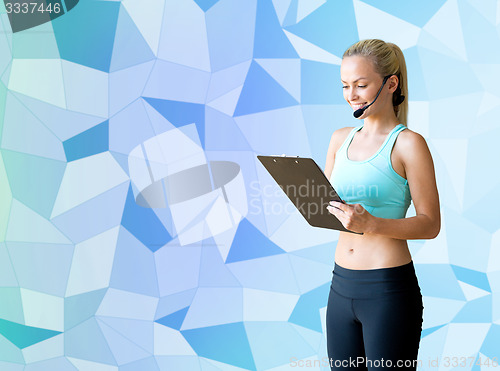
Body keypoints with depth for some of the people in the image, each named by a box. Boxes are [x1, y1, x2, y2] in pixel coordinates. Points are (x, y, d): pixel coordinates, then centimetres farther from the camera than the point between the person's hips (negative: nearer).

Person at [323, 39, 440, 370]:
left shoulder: (408, 144, -9)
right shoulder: (341, 138, 8)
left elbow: (431, 224, -10)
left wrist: (371, 224, -24)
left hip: (390, 289, -5)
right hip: (341, 284, 6)